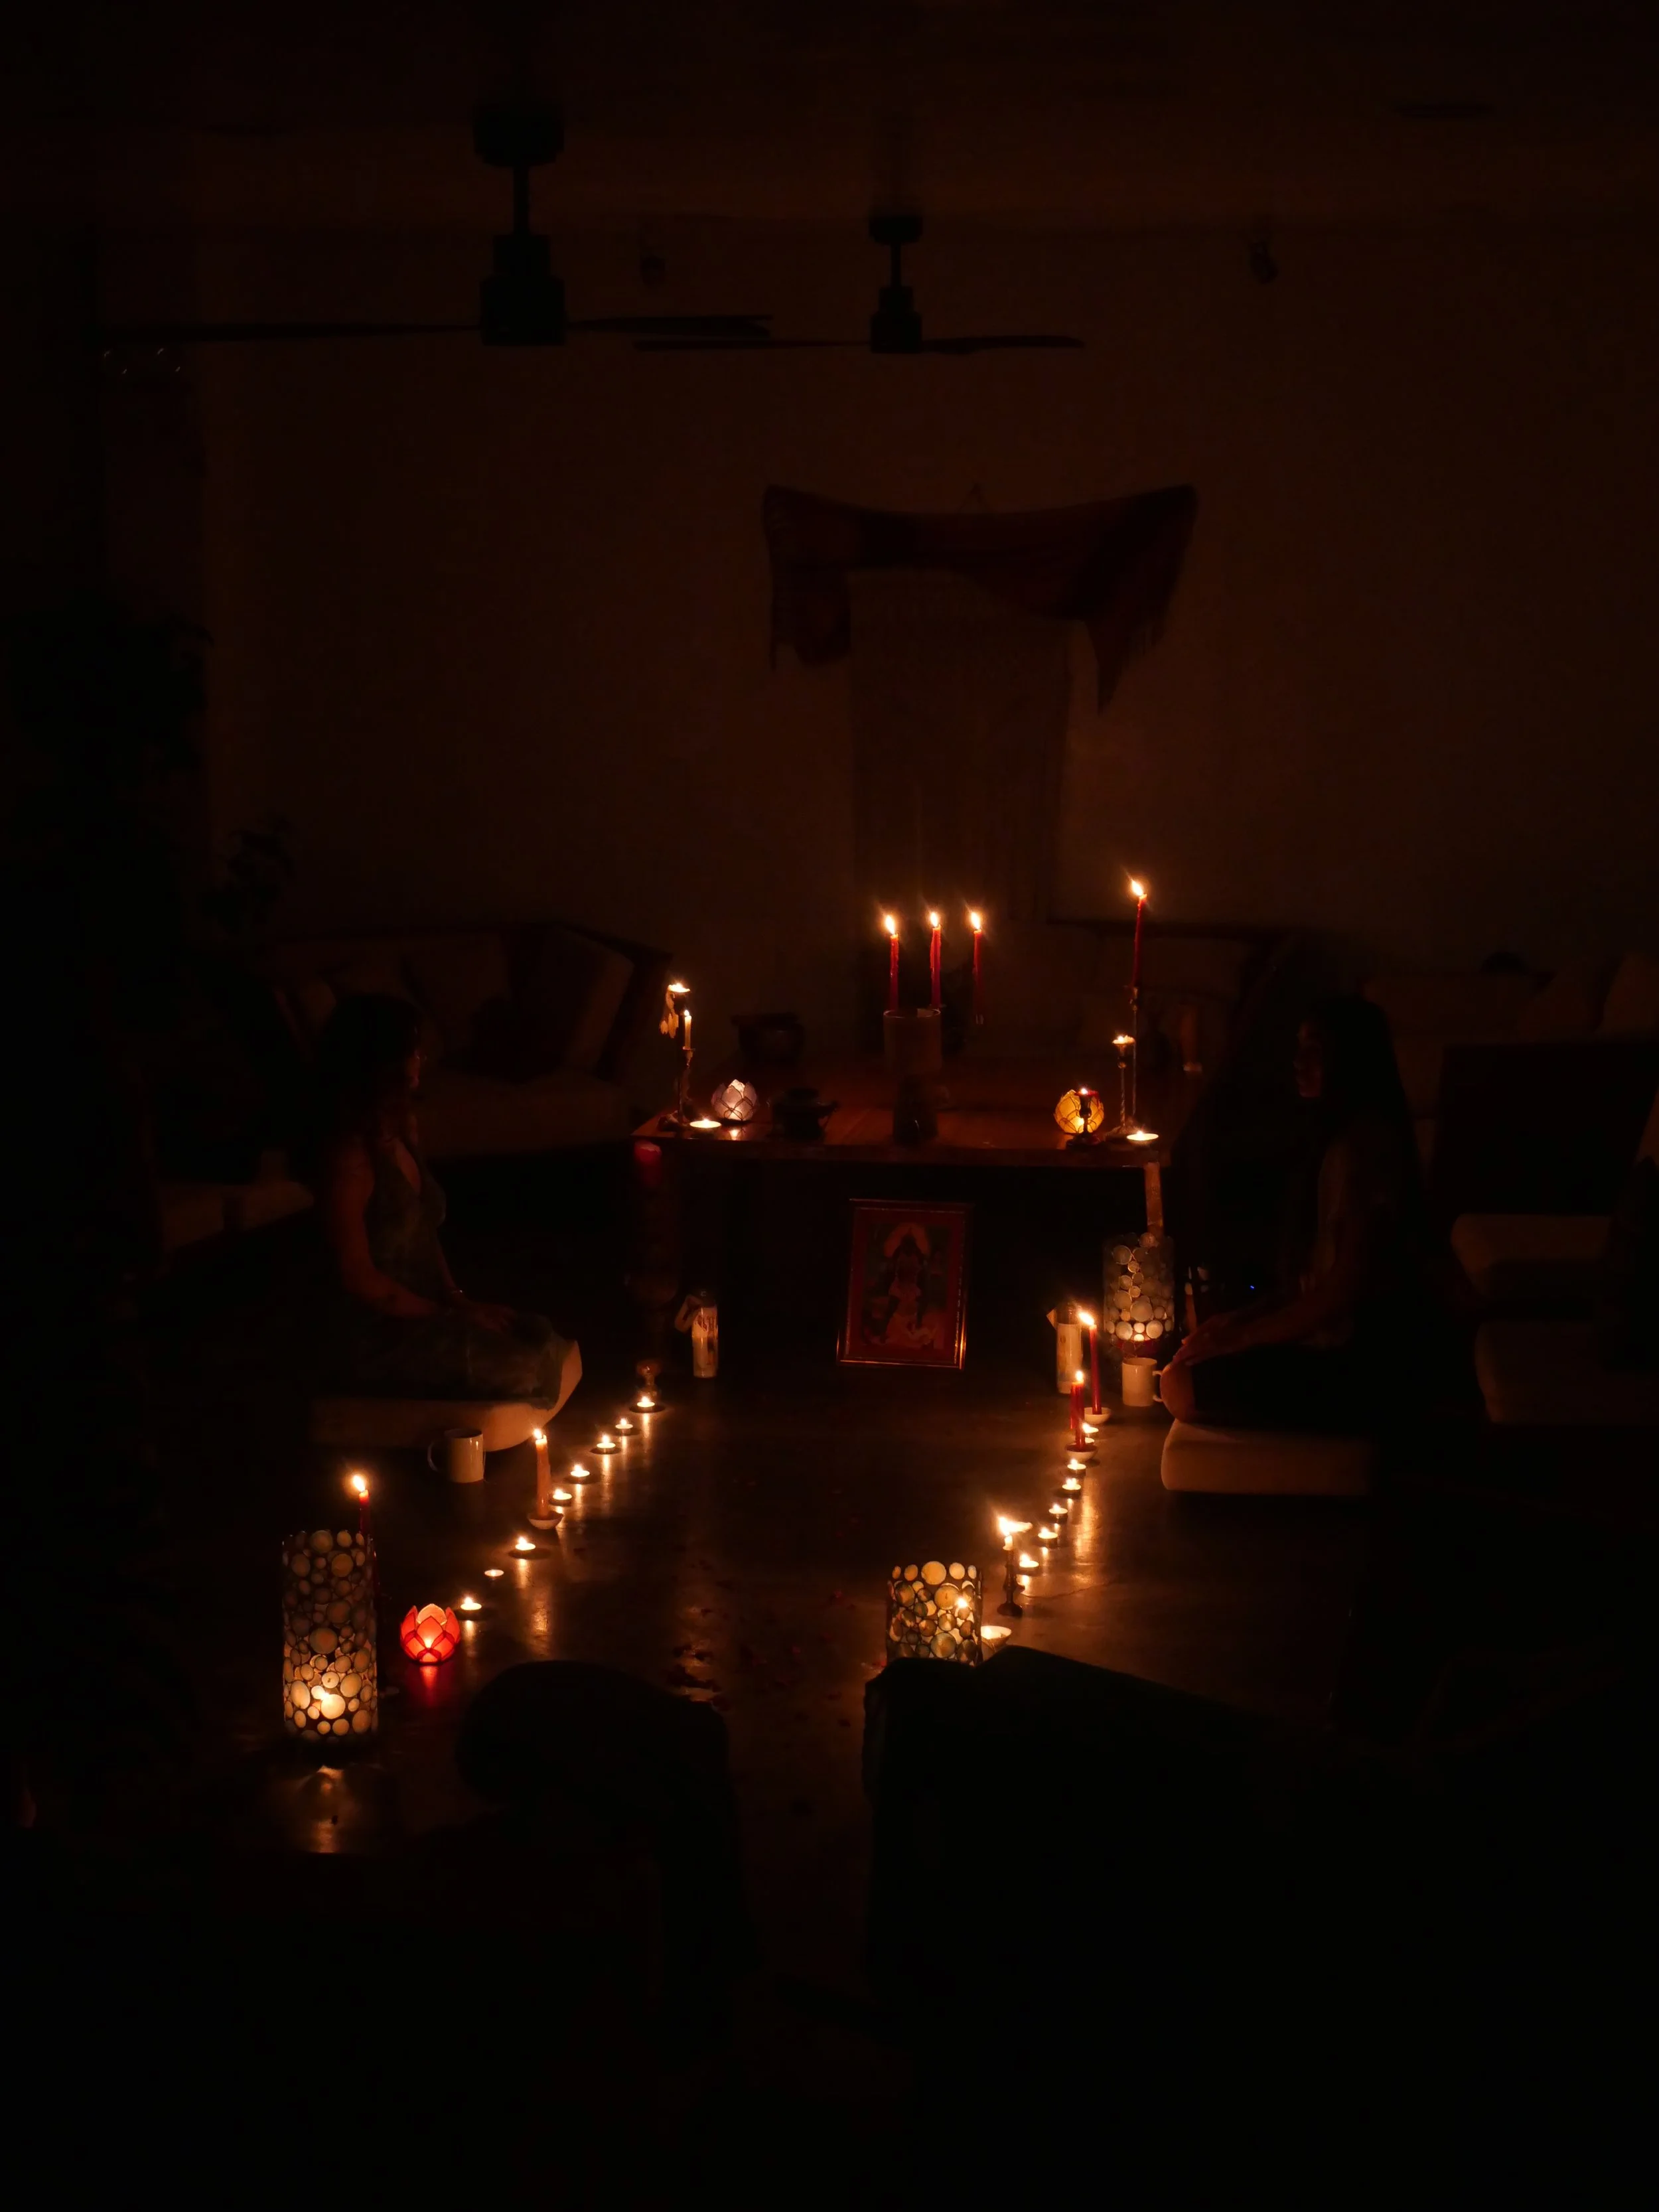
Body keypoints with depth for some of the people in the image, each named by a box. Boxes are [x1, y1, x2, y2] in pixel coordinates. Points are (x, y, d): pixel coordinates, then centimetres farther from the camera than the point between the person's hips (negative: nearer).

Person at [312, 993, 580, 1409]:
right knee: (530, 1370, -20)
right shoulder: (350, 1156, -20)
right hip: (378, 1340, -9)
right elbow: (359, 1278, -19)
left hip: (425, 1316, 9)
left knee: (557, 1350, -6)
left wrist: (459, 1301, 3)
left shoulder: (401, 1132, 8)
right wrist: (449, 1314, -12)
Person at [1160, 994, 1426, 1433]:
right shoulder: (1343, 1137, 11)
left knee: (1180, 1387, -11)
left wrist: (1243, 1336, -14)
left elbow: (1346, 1287, -22)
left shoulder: (1364, 1145, -20)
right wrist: (1241, 1317, 7)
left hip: (1349, 1369, -10)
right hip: (1330, 1342, 10)